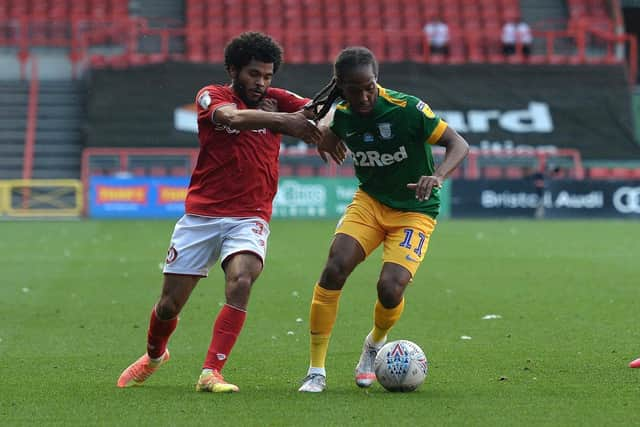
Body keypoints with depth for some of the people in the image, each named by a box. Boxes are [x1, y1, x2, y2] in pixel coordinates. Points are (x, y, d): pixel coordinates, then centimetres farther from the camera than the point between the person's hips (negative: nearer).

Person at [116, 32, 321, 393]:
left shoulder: (275, 101, 7)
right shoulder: (211, 96, -2)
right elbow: (232, 116, -25)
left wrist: (315, 113, -34)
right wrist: (284, 121, -38)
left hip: (250, 218, 1)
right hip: (201, 214, 0)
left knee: (241, 281, -28)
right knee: (169, 304, 5)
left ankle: (211, 373, -22)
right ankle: (154, 355, 38)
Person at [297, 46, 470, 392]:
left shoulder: (406, 108, -21)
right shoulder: (342, 115, -6)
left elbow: (459, 145, -22)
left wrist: (437, 176, -40)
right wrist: (324, 136, -2)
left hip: (414, 211, -3)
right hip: (369, 201, 4)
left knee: (390, 288, -21)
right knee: (334, 269, -20)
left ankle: (375, 344, 17)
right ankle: (316, 371, -10)